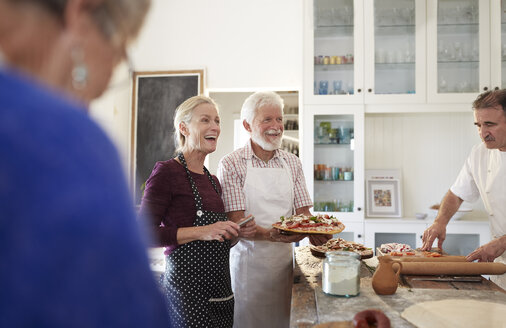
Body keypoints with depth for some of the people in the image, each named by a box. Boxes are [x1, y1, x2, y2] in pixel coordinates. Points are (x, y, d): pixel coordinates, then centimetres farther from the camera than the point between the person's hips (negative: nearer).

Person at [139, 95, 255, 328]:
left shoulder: (212, 180, 13)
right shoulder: (167, 171, -10)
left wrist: (237, 232, 2)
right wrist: (202, 232, -21)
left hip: (220, 288, 7)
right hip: (187, 289, -7)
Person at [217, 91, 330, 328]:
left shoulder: (292, 163, 7)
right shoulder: (231, 164, -8)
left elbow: (303, 211, 6)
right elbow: (236, 223, -13)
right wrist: (270, 235, -30)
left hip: (284, 257, 4)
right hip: (248, 260, -4)